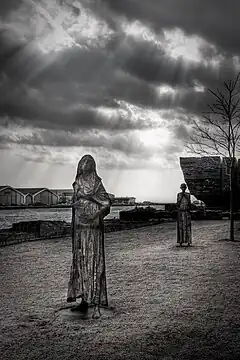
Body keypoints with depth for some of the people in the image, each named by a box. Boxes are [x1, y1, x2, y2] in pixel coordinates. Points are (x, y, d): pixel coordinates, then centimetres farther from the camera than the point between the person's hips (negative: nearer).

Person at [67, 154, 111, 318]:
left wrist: (95, 214, -29)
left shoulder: (97, 184, -6)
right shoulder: (77, 185, 13)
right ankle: (84, 301, 21)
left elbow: (106, 204, -15)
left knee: (94, 263, -9)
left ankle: (97, 306, -9)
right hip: (79, 229, 7)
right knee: (80, 263, 11)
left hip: (93, 229, -7)